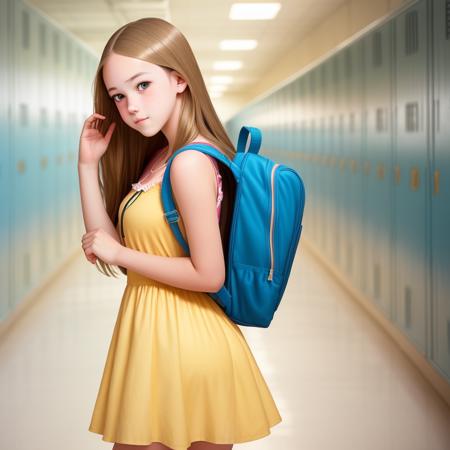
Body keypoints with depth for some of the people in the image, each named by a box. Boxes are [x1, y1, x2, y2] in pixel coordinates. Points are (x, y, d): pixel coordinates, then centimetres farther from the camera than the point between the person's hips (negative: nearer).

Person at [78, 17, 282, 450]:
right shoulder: (158, 156, 9)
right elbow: (105, 243, 8)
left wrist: (118, 252, -13)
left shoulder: (190, 163, -20)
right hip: (152, 333, 9)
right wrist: (89, 164, 2)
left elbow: (209, 275, -21)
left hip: (181, 339, -9)